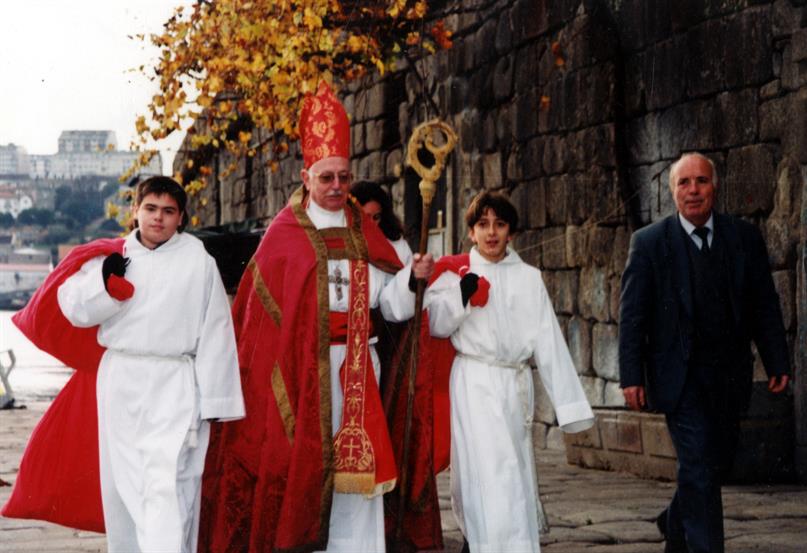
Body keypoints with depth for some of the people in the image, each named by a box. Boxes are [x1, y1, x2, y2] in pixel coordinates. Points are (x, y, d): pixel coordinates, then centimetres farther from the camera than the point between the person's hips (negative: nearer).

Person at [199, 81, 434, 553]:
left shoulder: (363, 235, 11)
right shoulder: (284, 235, -1)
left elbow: (390, 304, 5)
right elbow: (263, 310, -4)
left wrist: (413, 277, -14)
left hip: (354, 367, 3)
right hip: (302, 367, -3)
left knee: (352, 464, 2)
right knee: (300, 464, -3)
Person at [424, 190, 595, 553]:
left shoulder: (529, 278, 9)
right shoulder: (454, 272, 4)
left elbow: (548, 341, 6)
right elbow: (436, 325, 0)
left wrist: (569, 404, 2)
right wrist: (461, 295, -18)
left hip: (516, 385, 4)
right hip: (474, 383, -3)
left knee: (516, 477, 8)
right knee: (490, 472, -13)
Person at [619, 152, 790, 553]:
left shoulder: (745, 238, 5)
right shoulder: (648, 242, -3)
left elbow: (765, 307, 8)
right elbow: (632, 314, -3)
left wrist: (777, 363, 3)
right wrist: (631, 377, -9)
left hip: (729, 377, 4)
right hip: (681, 377, -4)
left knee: (716, 463, 13)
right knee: (699, 467, -9)